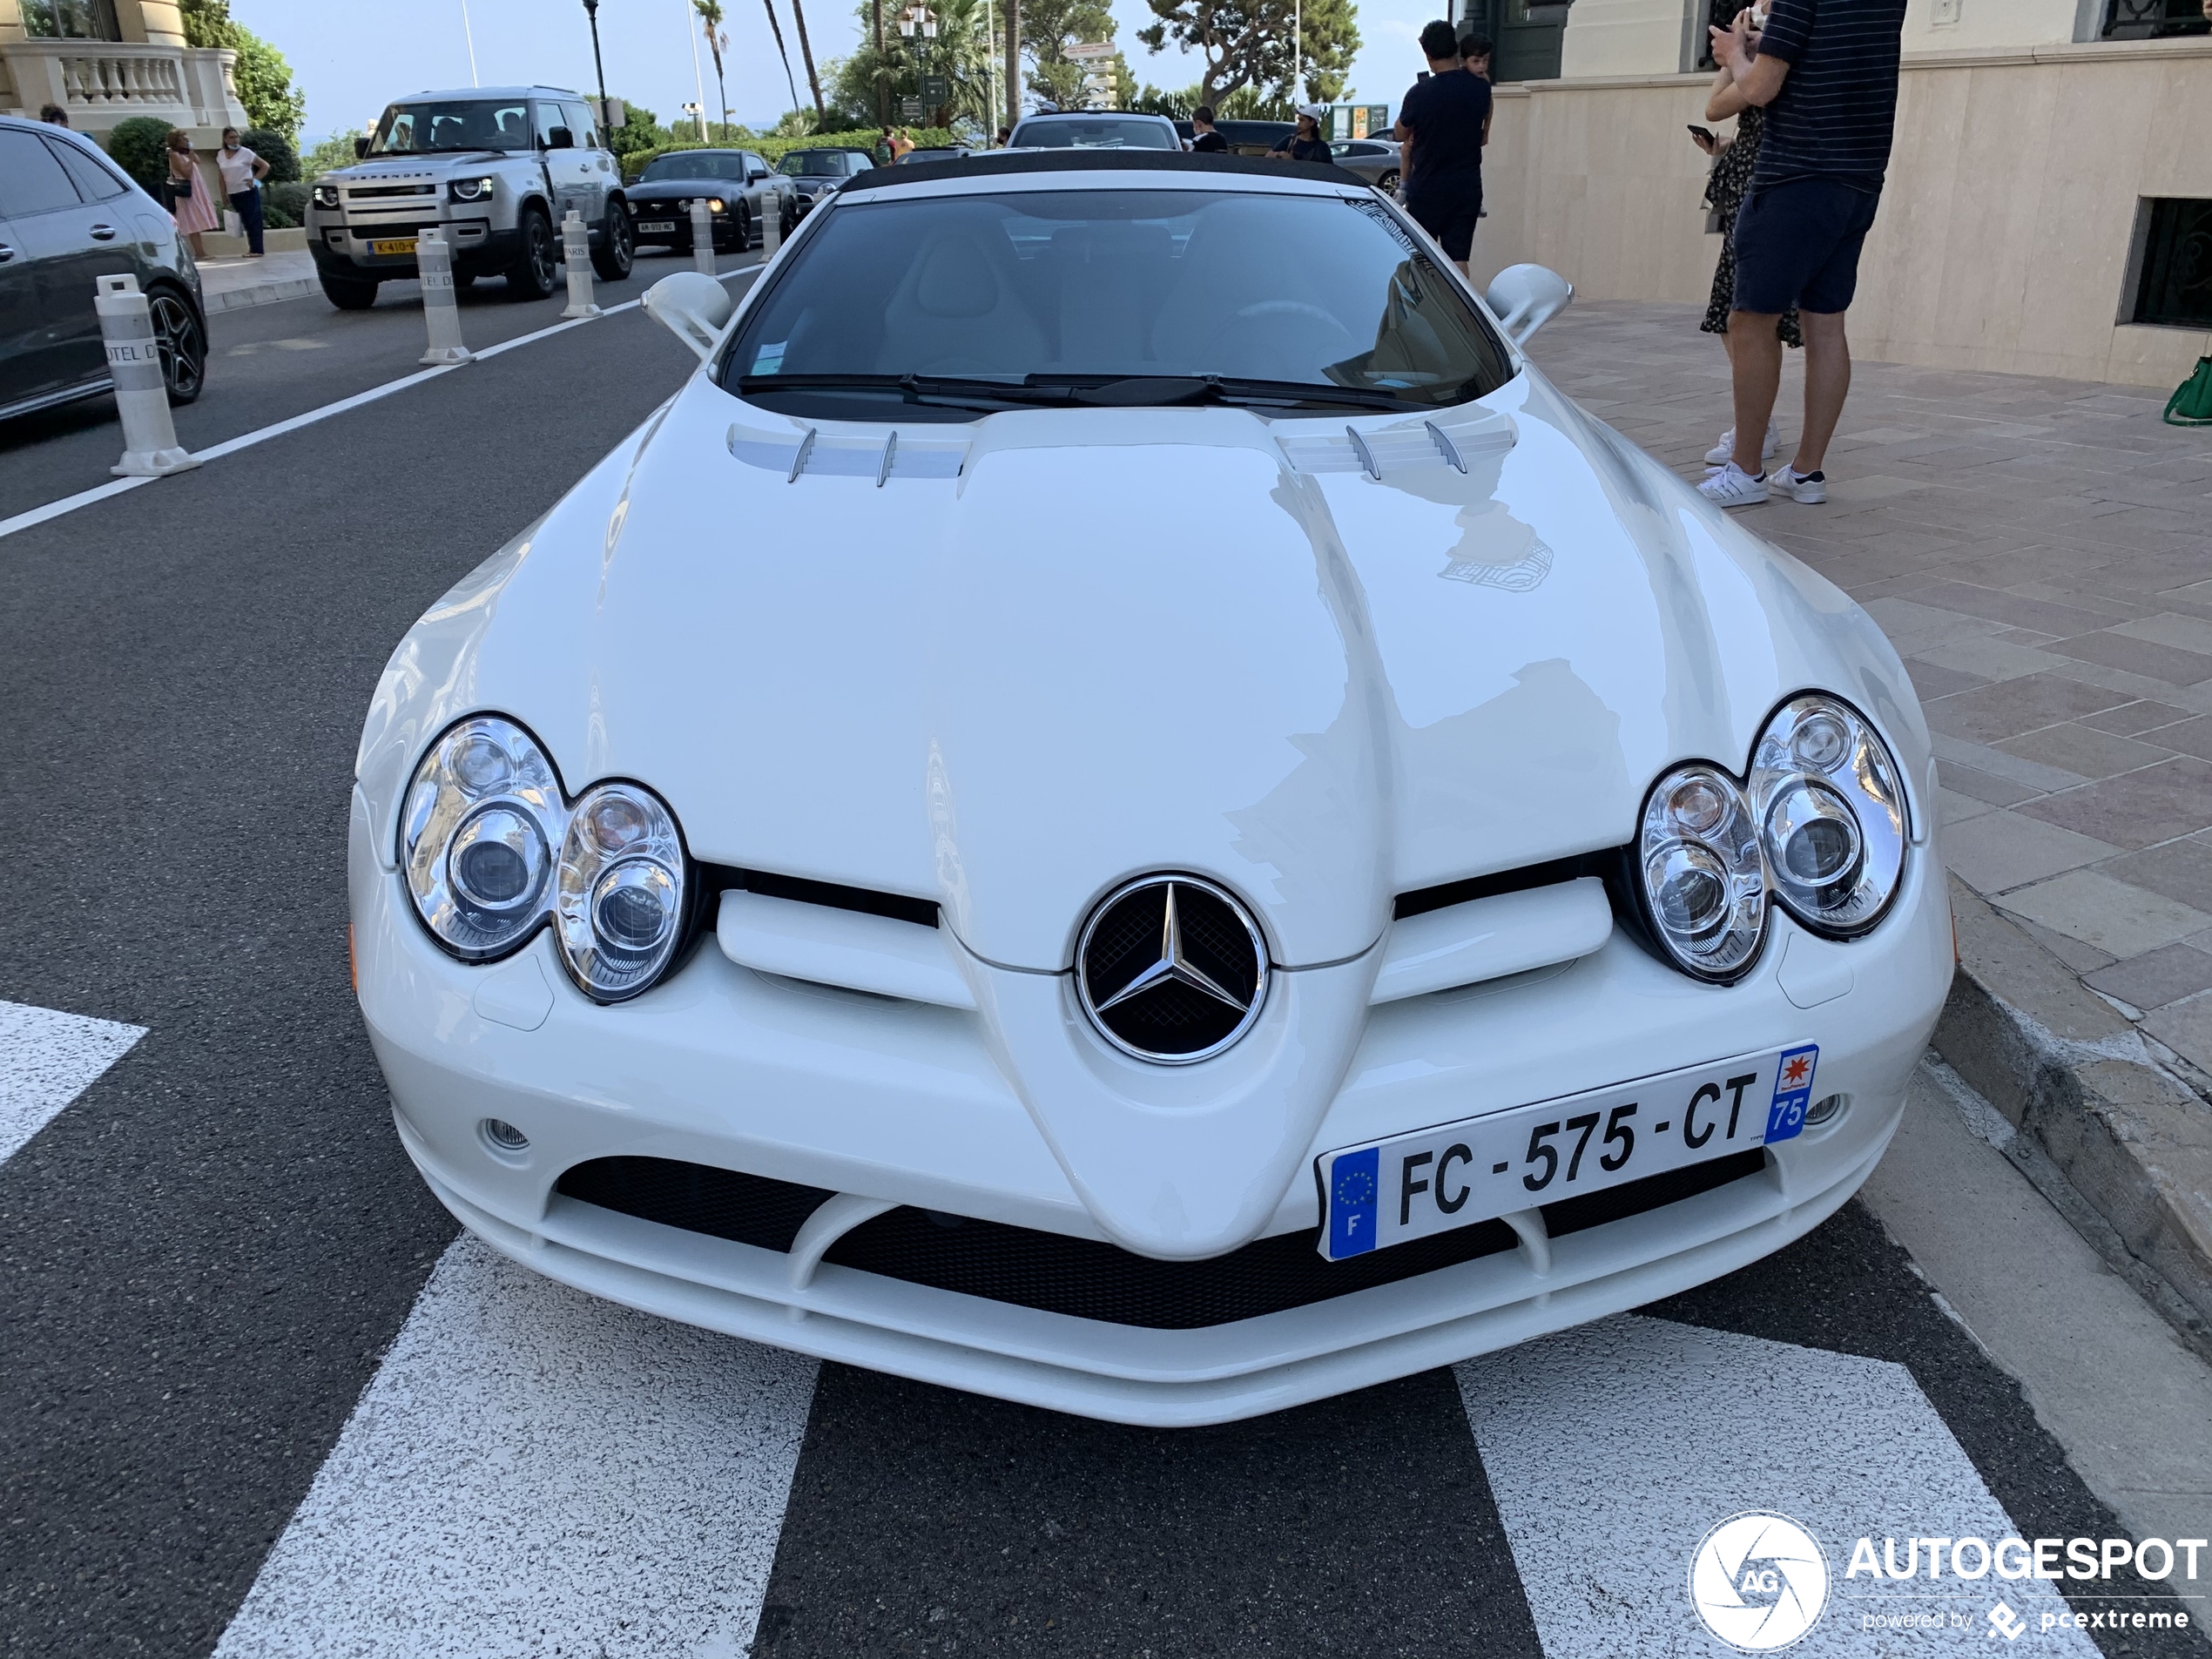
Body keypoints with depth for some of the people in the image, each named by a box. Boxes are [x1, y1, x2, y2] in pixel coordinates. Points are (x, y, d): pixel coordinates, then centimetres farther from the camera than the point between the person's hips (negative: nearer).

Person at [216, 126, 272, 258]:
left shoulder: (245, 153, -6)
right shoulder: (220, 155, 7)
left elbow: (265, 166, -2)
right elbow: (222, 178, 12)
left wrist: (254, 180, -10)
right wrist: (224, 197, 9)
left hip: (248, 192, -5)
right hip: (233, 195, 5)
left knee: (253, 221, -6)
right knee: (245, 222, 7)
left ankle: (257, 250, -6)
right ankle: (254, 250, 9)